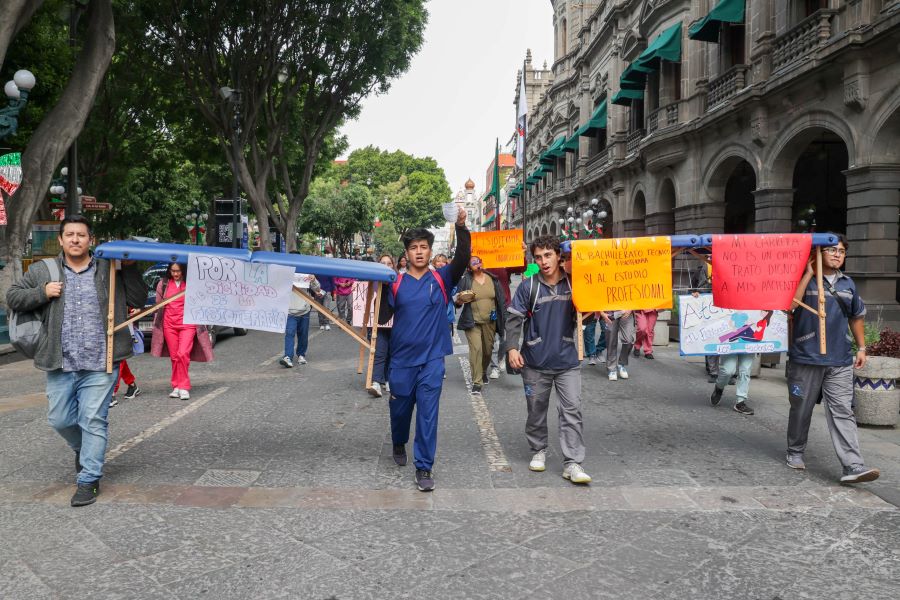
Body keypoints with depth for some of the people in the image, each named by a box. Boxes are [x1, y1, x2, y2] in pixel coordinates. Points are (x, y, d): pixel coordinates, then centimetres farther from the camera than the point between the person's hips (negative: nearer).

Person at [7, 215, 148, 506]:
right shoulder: (43, 271, 9)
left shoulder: (109, 270, 6)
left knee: (93, 421, -3)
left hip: (99, 365, -2)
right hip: (60, 364, 3)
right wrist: (42, 293, -4)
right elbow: (13, 297, 13)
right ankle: (83, 450, 41)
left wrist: (129, 268, -5)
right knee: (60, 419, 11)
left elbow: (138, 300, 4)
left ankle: (88, 480, 8)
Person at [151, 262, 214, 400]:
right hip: (169, 324, 3)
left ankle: (184, 387, -7)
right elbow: (158, 305, 15)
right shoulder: (163, 284, 8)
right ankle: (176, 386, 13)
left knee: (183, 354, -15)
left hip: (188, 324, -3)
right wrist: (156, 323, 15)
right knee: (174, 356, 4)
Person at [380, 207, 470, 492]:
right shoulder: (396, 283, 1)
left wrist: (461, 227, -29)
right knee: (400, 408, 16)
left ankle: (424, 467, 7)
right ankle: (399, 445, 46)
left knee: (428, 413, -2)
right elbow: (382, 317, -2)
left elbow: (462, 259, -16)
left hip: (432, 358, -1)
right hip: (402, 359, 1)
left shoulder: (441, 279, 0)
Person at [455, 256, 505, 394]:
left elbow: (500, 298, 12)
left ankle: (484, 372, 41)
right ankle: (477, 382, -8)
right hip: (472, 322, -3)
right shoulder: (465, 281, -4)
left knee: (488, 349, 13)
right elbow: (457, 301, -1)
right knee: (476, 349, -14)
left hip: (490, 322, 4)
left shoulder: (492, 279, 4)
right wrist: (460, 299, -23)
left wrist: (499, 315, 8)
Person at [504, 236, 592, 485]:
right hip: (535, 361, -1)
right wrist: (511, 347, -15)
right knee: (536, 409, 11)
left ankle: (572, 463, 0)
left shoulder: (572, 284, 3)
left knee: (572, 410, -4)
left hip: (567, 360, 1)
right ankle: (539, 451, 31)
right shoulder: (528, 286, -3)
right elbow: (514, 319, -4)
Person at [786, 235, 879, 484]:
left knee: (842, 412, -5)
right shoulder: (805, 279, -1)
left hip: (840, 362, 3)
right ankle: (795, 452, 28)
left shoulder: (848, 284, 14)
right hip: (805, 358, -3)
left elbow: (857, 317, 22)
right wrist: (809, 274, -15)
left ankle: (853, 467, -9)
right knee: (801, 408, 9)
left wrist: (861, 347, 17)